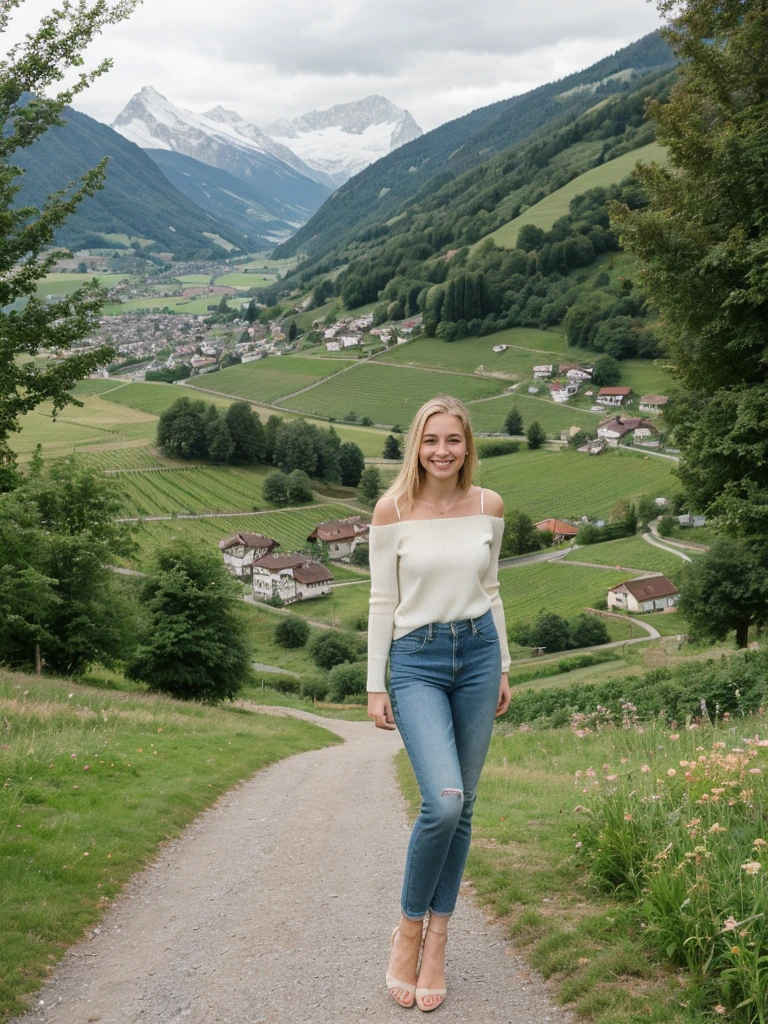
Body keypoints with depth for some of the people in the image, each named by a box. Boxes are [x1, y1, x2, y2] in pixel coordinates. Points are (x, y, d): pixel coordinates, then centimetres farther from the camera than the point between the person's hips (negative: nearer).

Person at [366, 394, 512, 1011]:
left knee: (462, 807, 6)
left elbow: (491, 590, 13)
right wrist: (375, 685, -2)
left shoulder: (489, 507, 3)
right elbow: (382, 601, -2)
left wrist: (503, 669, 14)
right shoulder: (392, 509, -6)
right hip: (416, 661, -3)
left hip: (478, 654, 4)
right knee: (442, 803, -19)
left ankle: (437, 941, 20)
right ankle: (408, 929, 5)